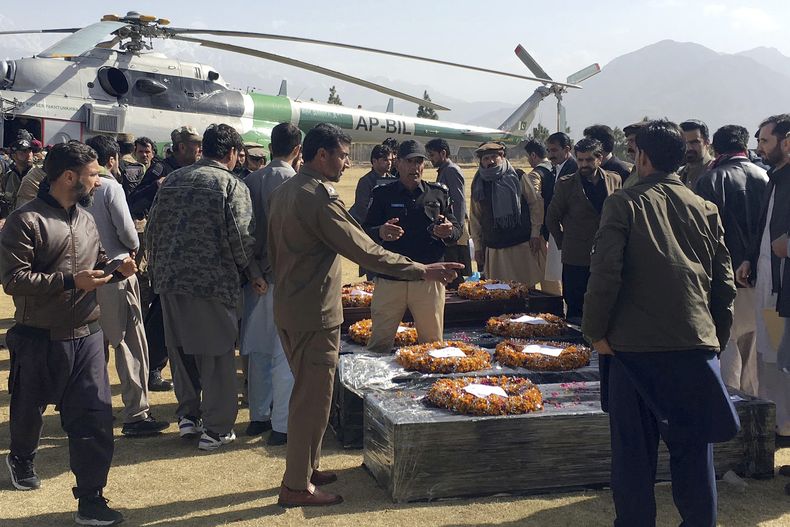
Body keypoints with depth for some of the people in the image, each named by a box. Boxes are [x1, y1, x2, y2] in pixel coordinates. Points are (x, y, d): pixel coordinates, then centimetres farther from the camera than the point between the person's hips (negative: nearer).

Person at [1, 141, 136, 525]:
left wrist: (117, 269, 0)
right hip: (39, 339, -5)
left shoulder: (86, 220, 10)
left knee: (95, 416, -3)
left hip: (87, 335, 5)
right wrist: (70, 282, -25)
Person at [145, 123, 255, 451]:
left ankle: (187, 415, 28)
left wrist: (158, 269, 22)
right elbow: (241, 239, -14)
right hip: (213, 282, -5)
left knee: (180, 348, 17)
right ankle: (216, 429, 11)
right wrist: (244, 268, 4)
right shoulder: (232, 185, -8)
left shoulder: (173, 179, 10)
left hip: (170, 278, 6)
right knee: (217, 355, 4)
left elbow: (152, 229, 13)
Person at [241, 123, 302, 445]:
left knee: (258, 349, 14)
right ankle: (282, 425, 2)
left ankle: (258, 416, 24)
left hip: (257, 276, 6)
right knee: (285, 352, -1)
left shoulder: (252, 180, 6)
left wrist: (254, 271, 0)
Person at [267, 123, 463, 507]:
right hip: (315, 313, -10)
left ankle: (305, 466, 31)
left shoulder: (284, 191, 10)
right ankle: (297, 486, 7)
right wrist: (423, 271, -19)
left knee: (305, 392, 20)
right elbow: (365, 251, -23)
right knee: (312, 398, 0)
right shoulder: (320, 198, -21)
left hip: (288, 306, 10)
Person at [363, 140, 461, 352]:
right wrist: (381, 233, -23)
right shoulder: (382, 194, 4)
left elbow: (457, 230, 9)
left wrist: (448, 232, -16)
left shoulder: (438, 193, 9)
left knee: (433, 343, 10)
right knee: (379, 344, 2)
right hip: (390, 280, -1)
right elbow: (365, 233, 0)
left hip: (429, 280, 1)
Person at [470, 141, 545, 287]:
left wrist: (535, 233, -5)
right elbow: (474, 218, 14)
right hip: (494, 249, 3)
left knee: (527, 286, 0)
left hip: (522, 244, -2)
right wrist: (477, 246, 11)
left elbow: (536, 203, 2)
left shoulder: (518, 177, 1)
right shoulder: (478, 184, 10)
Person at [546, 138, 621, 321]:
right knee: (576, 312, 2)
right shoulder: (566, 184, -4)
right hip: (577, 260, -3)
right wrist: (563, 243, 5)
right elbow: (552, 219, 6)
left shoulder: (614, 180, 5)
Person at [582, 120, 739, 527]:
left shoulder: (624, 204, -5)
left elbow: (605, 273, -12)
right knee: (693, 448, 10)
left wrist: (596, 332, -2)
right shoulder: (704, 208, 7)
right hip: (697, 344, 3)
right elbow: (724, 279, 9)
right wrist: (719, 336, 17)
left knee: (634, 447, 7)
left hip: (635, 342, -3)